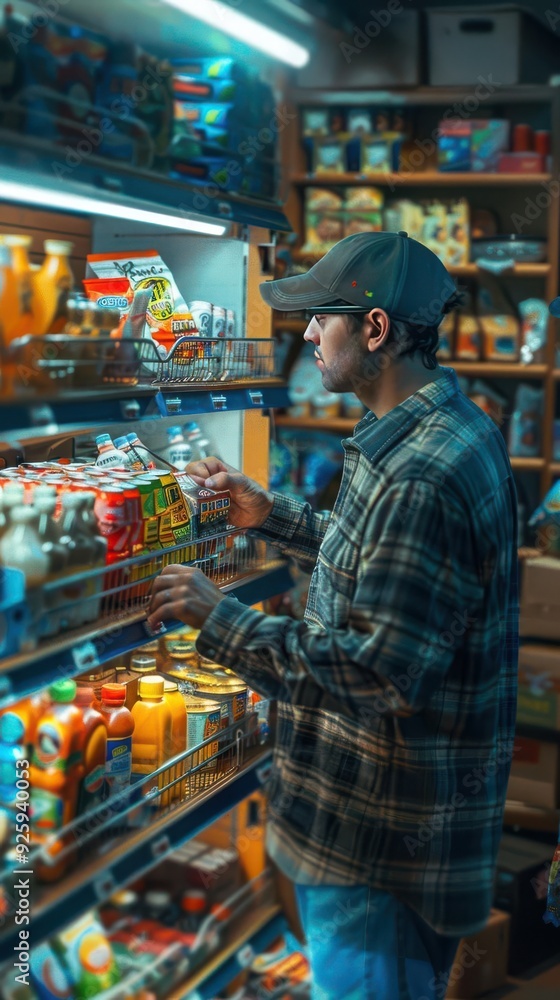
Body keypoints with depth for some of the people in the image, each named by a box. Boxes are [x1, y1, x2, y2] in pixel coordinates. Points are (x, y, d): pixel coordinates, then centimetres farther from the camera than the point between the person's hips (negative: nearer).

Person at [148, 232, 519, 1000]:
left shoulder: (420, 480, -30)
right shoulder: (451, 428, 5)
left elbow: (381, 674, -30)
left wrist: (220, 621, -23)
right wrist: (272, 516, 12)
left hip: (382, 835, -10)